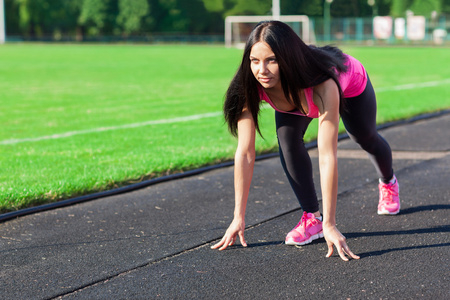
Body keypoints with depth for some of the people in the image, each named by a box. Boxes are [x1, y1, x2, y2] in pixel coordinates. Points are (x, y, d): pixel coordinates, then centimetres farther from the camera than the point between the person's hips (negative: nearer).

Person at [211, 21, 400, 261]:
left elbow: (327, 157, -52)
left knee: (366, 139, 24)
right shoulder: (248, 87, -39)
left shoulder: (323, 85, -50)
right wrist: (239, 217, -36)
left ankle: (388, 183, 58)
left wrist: (330, 225, -53)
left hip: (350, 84, -2)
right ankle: (312, 218, -11)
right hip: (296, 91, 2)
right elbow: (244, 153, -36)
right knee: (287, 139, -26)